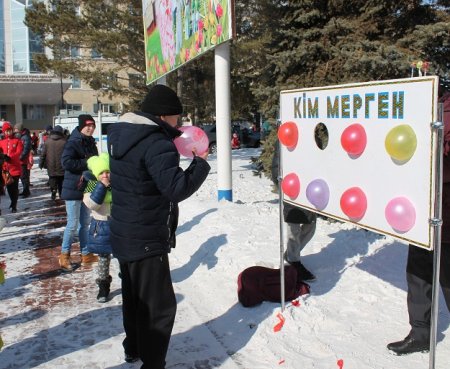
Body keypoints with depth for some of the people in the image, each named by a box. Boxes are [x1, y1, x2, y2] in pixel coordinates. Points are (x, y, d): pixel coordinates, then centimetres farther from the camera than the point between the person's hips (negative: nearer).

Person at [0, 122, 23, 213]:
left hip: (15, 167, -3)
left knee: (15, 187, -1)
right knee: (9, 187, 10)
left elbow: (18, 152, -10)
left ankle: (14, 206, 8)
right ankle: (13, 202, 31)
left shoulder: (17, 141, 1)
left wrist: (10, 157, -25)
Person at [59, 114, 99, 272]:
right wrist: (86, 163, -23)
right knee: (73, 224, -3)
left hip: (87, 188, 8)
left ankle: (85, 254, 23)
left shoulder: (91, 143, 10)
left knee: (85, 223, 14)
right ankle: (64, 254, 13)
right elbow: (66, 162, -26)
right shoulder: (72, 142, -14)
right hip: (73, 188, -8)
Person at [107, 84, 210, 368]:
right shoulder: (156, 144, -24)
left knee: (134, 296, 25)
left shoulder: (121, 134, 4)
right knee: (159, 305, 2)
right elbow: (176, 189, -30)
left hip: (124, 234, 10)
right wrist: (201, 163, -16)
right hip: (147, 240, -10)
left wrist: (170, 136, 6)